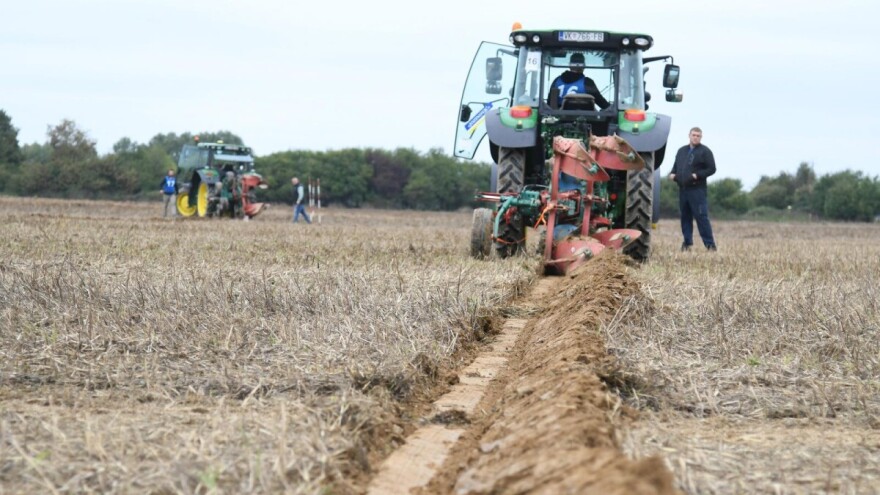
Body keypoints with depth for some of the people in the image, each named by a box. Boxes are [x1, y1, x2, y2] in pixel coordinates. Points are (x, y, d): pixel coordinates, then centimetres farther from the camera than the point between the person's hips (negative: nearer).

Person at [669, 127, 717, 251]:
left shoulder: (705, 151, -1)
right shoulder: (682, 151, 19)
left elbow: (711, 169, -5)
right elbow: (675, 166, 28)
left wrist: (697, 175, -17)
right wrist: (672, 174, 5)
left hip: (697, 190, -6)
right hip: (683, 189, 6)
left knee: (701, 217, -10)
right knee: (685, 216, 8)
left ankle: (710, 244, -10)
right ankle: (687, 242, 15)